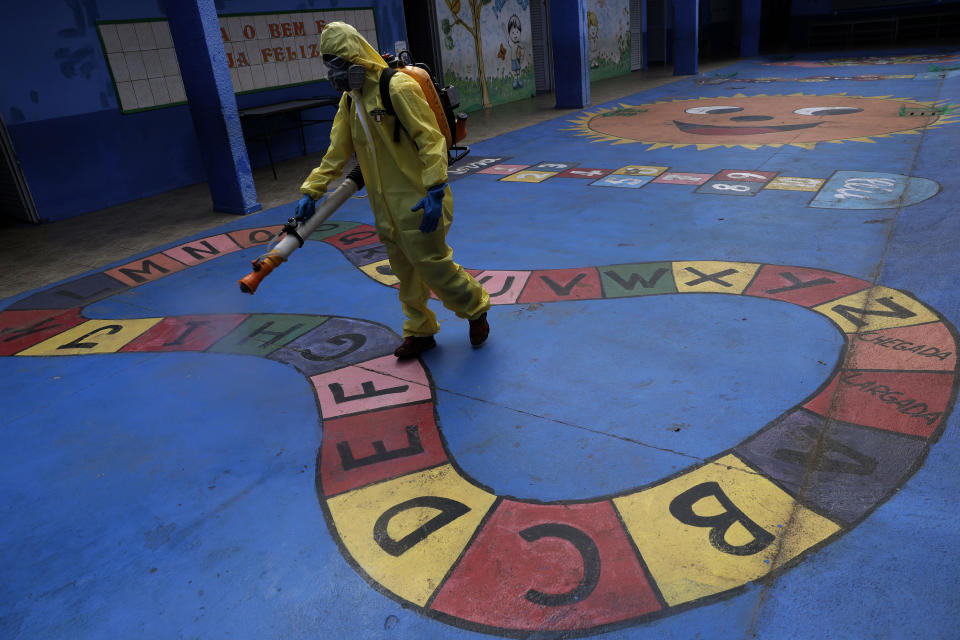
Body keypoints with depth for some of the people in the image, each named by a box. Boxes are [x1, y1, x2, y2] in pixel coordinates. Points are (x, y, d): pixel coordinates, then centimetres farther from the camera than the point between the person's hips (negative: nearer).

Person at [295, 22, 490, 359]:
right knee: (406, 274, 13)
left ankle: (476, 308, 21)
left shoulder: (397, 87, -14)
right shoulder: (349, 101, 12)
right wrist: (311, 191, 13)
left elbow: (431, 139, -18)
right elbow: (337, 153, 18)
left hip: (417, 204, -8)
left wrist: (435, 192, -26)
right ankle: (420, 332, 27)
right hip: (386, 208, 8)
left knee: (433, 265, -2)